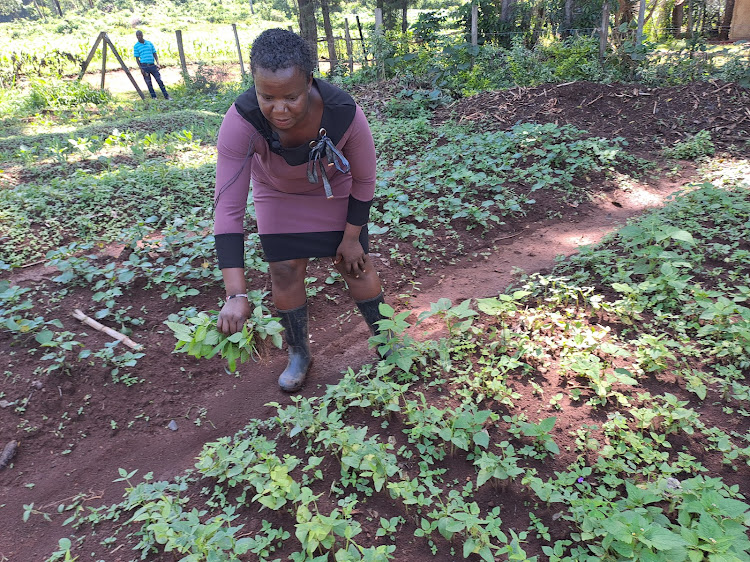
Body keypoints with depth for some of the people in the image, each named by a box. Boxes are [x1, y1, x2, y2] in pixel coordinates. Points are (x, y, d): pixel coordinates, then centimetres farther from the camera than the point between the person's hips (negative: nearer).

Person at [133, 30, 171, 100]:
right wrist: (141, 68, -7)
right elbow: (137, 58, 2)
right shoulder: (136, 46, 2)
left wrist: (157, 63, -1)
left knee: (159, 81, -2)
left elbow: (155, 54, 12)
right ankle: (154, 97, 11)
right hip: (144, 67, -2)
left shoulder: (150, 43, 9)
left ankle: (166, 96, 2)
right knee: (148, 83, 2)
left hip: (153, 65, 2)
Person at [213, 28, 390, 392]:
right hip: (278, 194, 1)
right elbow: (228, 208, -38)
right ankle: (298, 354, 22)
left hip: (333, 190, 0)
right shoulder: (241, 121, -37)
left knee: (354, 264, 3)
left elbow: (364, 182, -18)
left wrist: (351, 238, -11)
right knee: (284, 271, -1)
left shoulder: (345, 114, -37)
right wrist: (235, 295, -43)